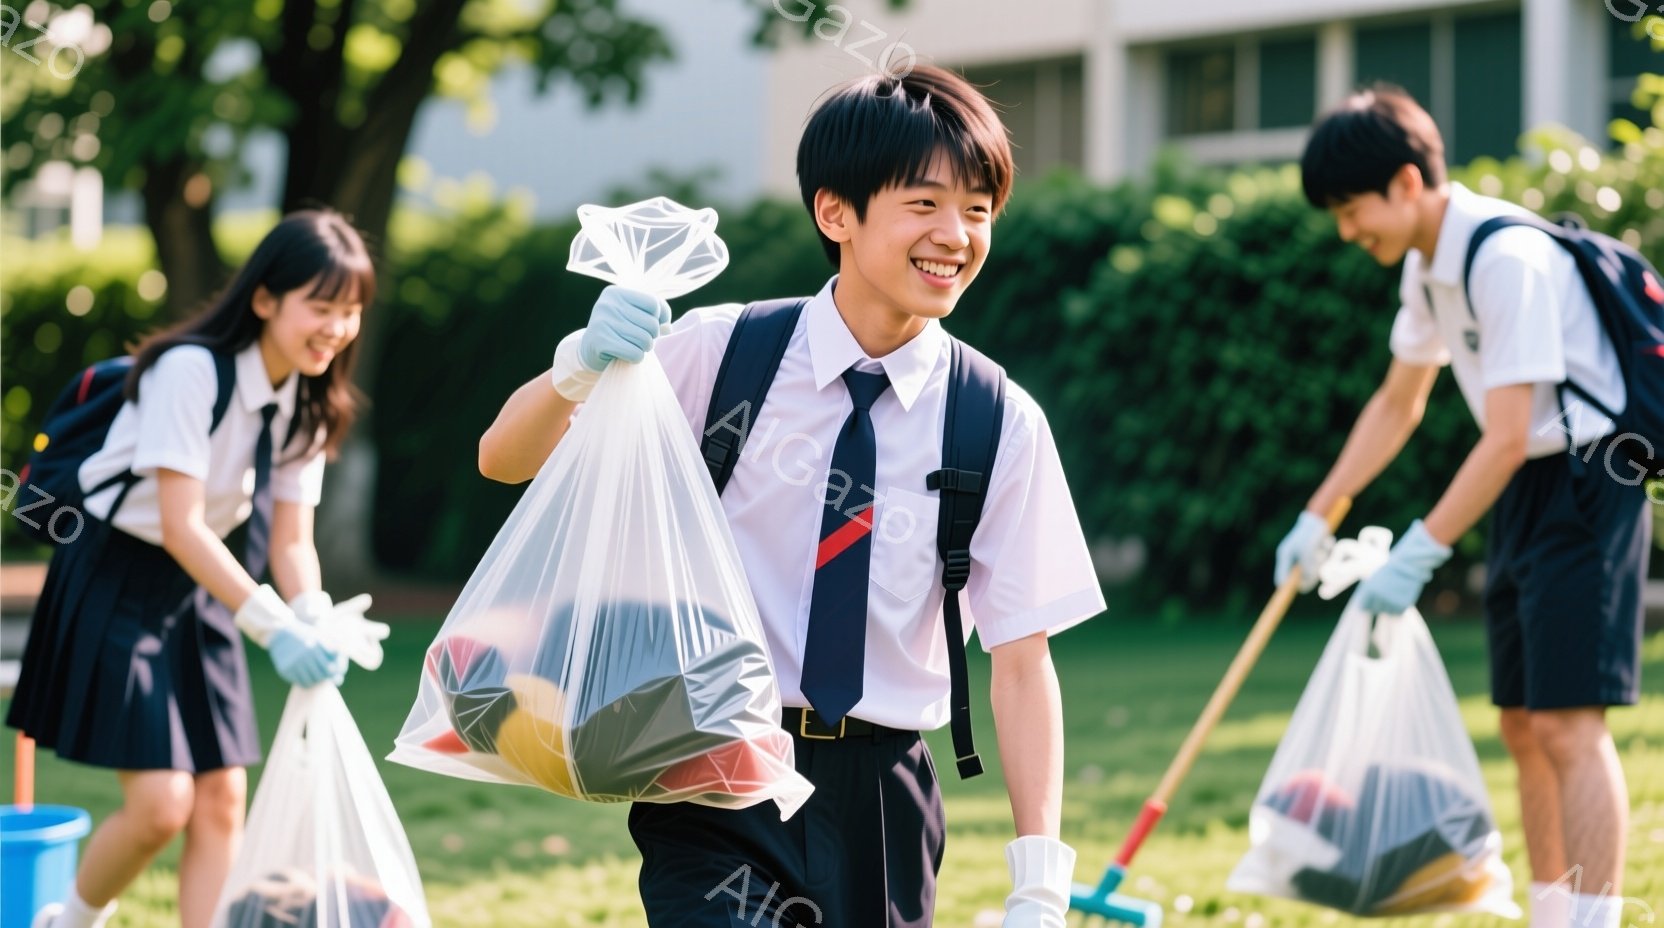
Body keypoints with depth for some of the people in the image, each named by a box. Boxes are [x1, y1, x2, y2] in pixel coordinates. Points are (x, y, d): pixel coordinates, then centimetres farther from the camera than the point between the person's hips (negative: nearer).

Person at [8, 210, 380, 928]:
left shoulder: (310, 405, 0)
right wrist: (273, 627, -33)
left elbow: (290, 539, 1)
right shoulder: (191, 371, -23)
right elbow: (182, 526, -26)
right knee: (160, 803, -12)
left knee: (222, 801, 1)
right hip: (115, 580, -7)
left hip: (199, 589, 7)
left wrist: (314, 621, -18)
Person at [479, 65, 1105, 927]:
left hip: (879, 792, 2)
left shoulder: (1002, 426, -3)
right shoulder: (722, 354, -5)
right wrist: (582, 364, -25)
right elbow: (504, 460, -3)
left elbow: (1021, 660, -3)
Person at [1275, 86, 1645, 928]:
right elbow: (1398, 403, 21)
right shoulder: (1426, 265, 8)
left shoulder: (1509, 258, -22)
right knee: (1522, 725, 10)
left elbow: (1506, 437, -24)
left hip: (1585, 485, -9)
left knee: (1568, 725, -14)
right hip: (1524, 490, 9)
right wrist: (1317, 517, 18)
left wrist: (1418, 555, -23)